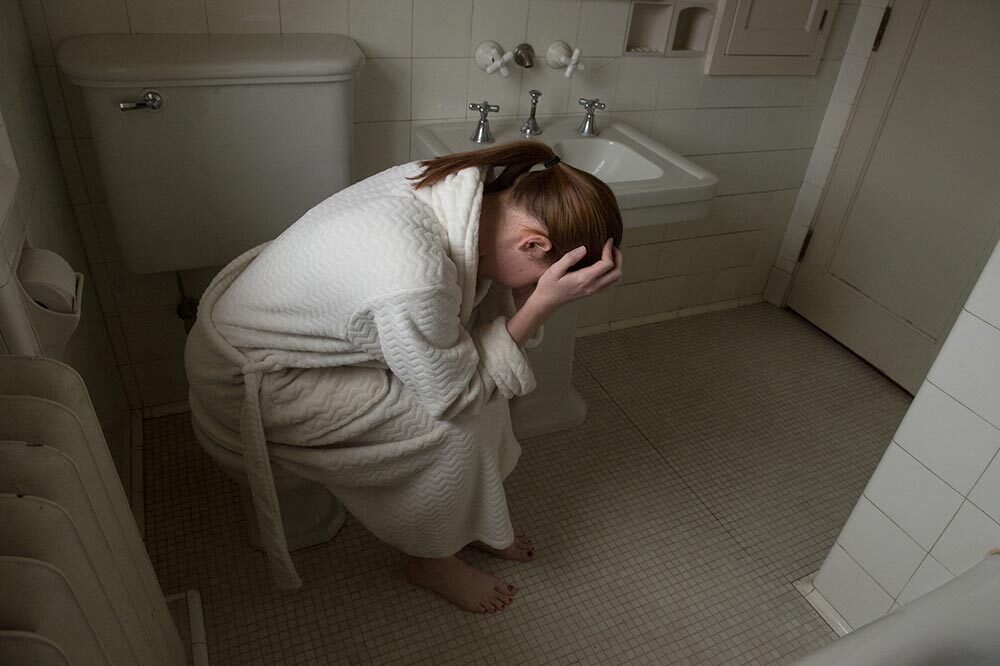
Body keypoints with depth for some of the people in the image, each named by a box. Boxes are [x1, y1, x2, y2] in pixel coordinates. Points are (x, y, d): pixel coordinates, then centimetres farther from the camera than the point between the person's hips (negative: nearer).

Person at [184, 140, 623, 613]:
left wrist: (534, 293, -21)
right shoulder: (412, 285, -39)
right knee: (459, 425, -14)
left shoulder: (447, 182, -15)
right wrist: (543, 304, -28)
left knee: (478, 373, 1)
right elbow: (455, 393, -21)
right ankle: (431, 560, 13)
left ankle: (470, 520, 20)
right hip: (247, 378, -8)